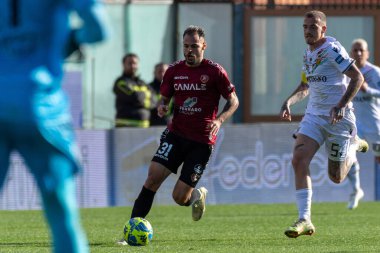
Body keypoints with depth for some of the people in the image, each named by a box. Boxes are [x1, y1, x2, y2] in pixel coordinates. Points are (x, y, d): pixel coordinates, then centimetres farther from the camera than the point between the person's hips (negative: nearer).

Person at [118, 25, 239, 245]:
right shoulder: (174, 71, 5)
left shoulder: (214, 71, -5)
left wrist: (219, 120, -17)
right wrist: (162, 107, -8)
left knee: (179, 198, -6)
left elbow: (234, 101, 1)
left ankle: (198, 195, 31)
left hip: (202, 141, -3)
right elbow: (165, 98, 17)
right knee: (153, 177, -17)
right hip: (176, 134, 3)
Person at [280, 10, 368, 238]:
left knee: (336, 177, 3)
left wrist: (342, 104, -28)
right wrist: (289, 102, 8)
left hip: (339, 117, -6)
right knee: (299, 159, -16)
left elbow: (357, 78, -18)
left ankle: (354, 144, 34)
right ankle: (305, 220, -16)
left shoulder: (332, 49, -15)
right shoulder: (308, 53, 10)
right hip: (314, 115, 7)